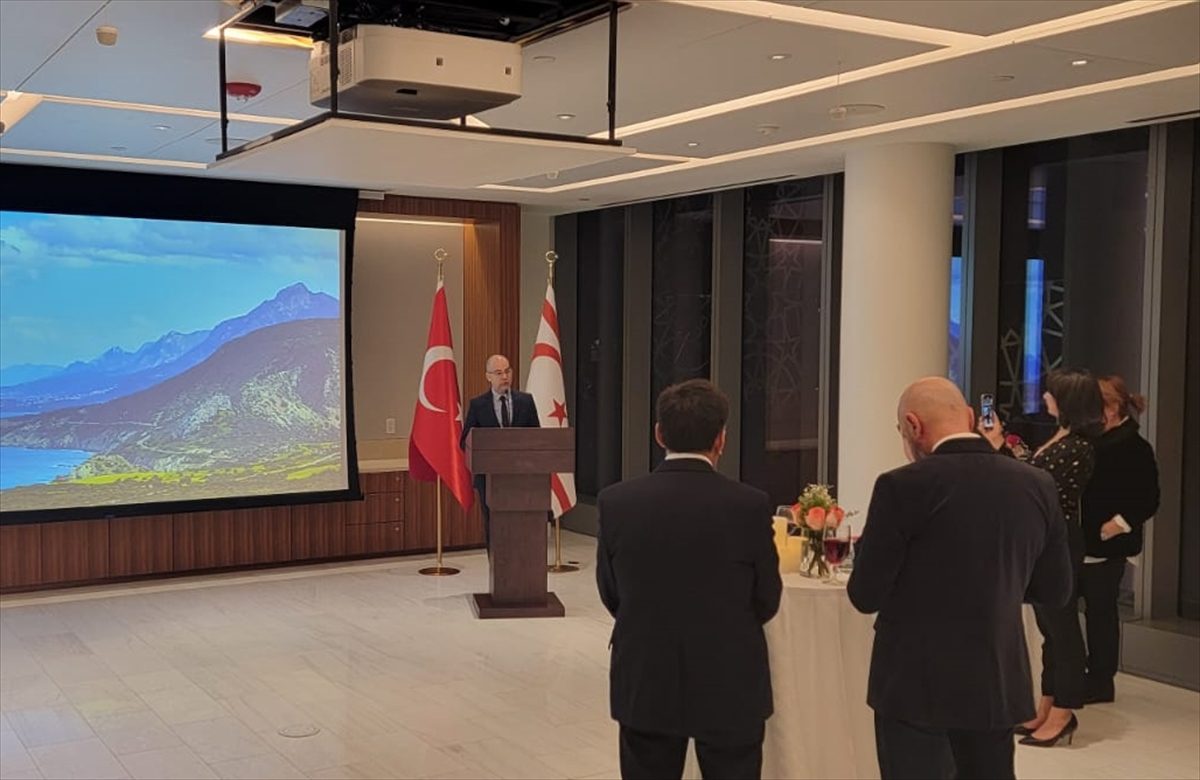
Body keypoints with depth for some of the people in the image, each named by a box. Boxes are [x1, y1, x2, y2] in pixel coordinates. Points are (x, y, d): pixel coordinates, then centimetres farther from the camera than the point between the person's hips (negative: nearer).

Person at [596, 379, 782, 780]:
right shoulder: (750, 505, -14)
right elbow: (767, 601, -2)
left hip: (644, 684, 2)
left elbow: (610, 595, 1)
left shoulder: (615, 502, -10)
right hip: (731, 685, -1)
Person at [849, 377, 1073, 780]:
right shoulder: (1036, 485, -1)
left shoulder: (903, 486, -17)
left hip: (915, 683, -5)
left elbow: (865, 595, -12)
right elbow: (1055, 590, 9)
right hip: (999, 683, 5)